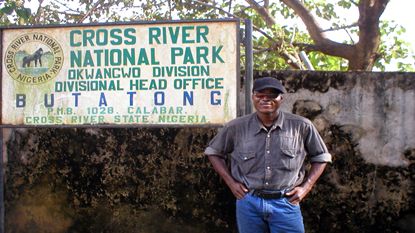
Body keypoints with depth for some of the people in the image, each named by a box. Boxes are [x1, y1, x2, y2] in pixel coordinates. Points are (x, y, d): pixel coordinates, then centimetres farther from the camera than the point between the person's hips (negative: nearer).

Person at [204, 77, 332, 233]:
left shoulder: (301, 126, -4)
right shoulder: (236, 127, -2)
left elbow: (321, 157, 10)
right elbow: (213, 152, 12)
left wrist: (306, 187, 0)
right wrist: (231, 182, 4)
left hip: (286, 203, -1)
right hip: (248, 203, 1)